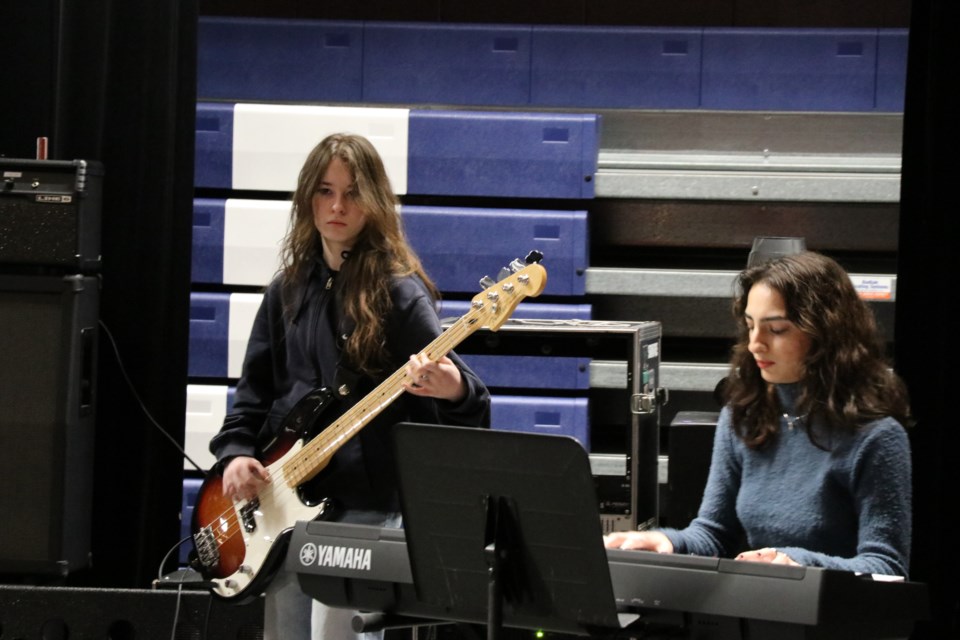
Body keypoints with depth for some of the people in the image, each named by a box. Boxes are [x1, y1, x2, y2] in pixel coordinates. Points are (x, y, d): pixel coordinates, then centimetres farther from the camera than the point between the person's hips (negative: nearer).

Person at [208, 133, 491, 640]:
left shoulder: (398, 293, -7)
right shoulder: (288, 289, 11)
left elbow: (444, 375, -16)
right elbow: (254, 390, 15)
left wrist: (454, 389, -39)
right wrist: (236, 452, -2)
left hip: (363, 507, -6)